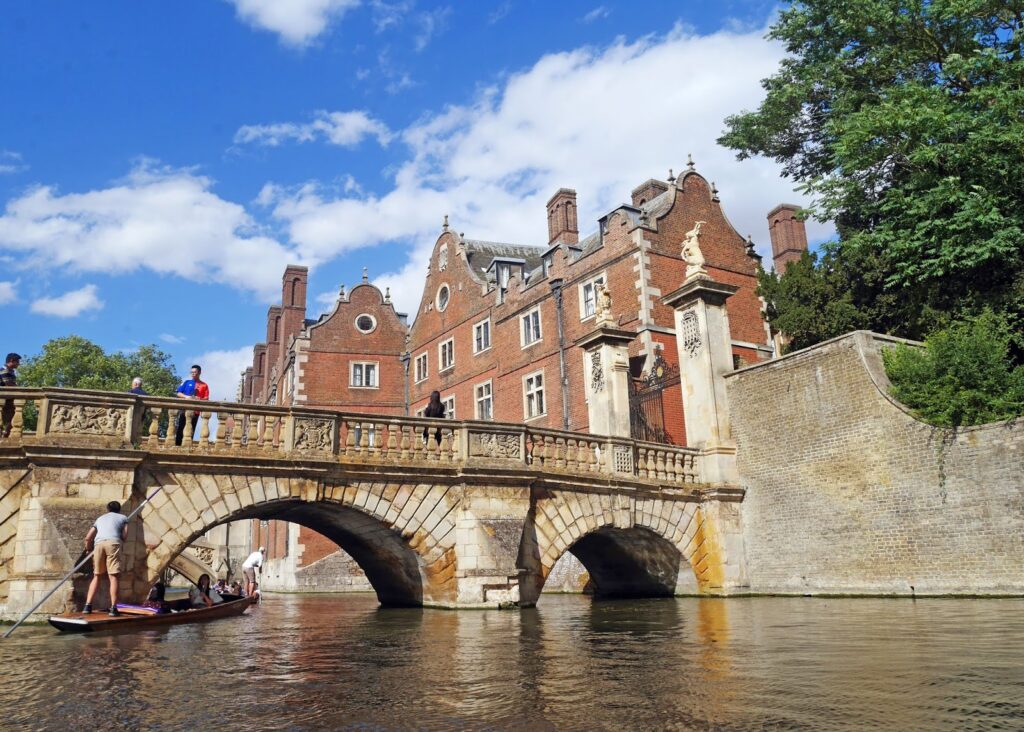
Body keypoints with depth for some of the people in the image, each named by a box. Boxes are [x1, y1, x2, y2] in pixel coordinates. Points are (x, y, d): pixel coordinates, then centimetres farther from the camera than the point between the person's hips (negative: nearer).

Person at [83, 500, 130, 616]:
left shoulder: (100, 518, 33)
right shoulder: (123, 517, 25)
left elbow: (88, 538, 27)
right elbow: (125, 536, 13)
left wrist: (89, 549, 44)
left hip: (99, 543, 3)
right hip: (113, 542, -3)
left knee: (97, 576, 15)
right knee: (113, 576, -5)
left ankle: (88, 606, 8)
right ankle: (113, 608, -12)